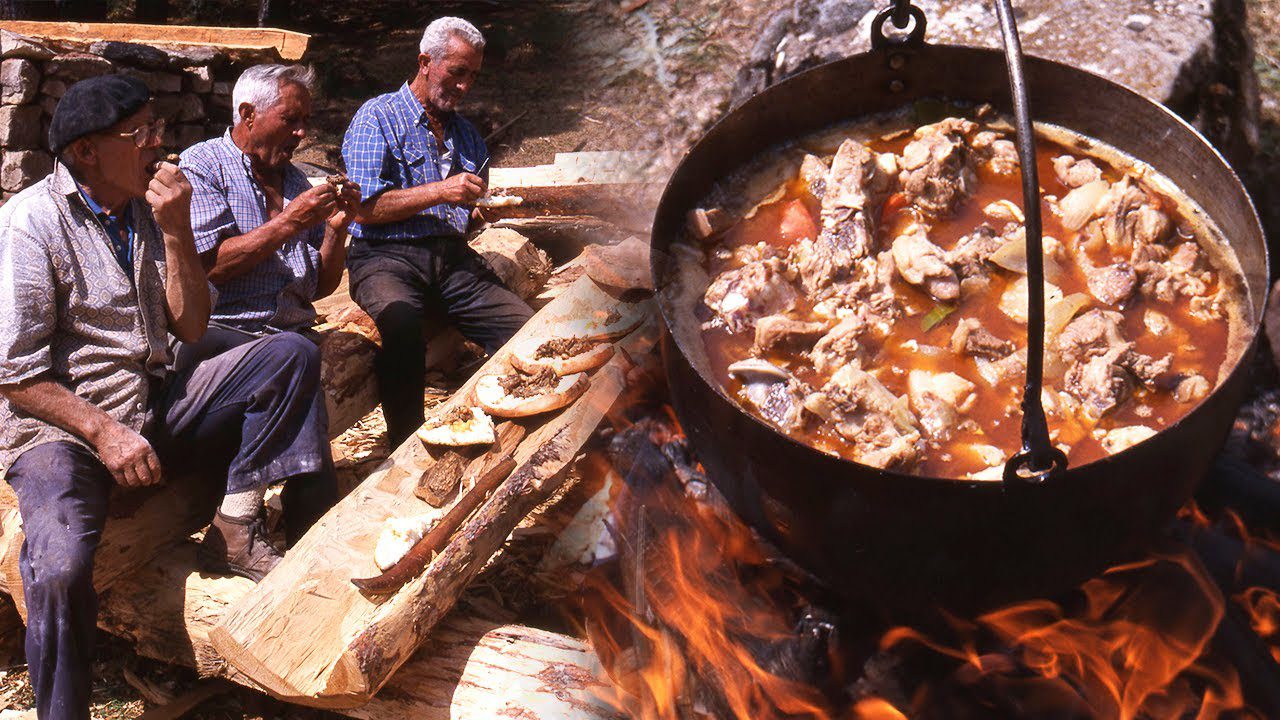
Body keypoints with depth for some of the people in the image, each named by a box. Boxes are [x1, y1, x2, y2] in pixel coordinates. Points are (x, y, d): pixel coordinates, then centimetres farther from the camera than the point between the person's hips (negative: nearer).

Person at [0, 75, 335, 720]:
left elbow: (190, 327, 4)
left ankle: (234, 531, -12)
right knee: (61, 565, -34)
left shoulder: (147, 209, 8)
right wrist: (104, 433, -20)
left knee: (291, 355, -9)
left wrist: (176, 231, -7)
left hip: (154, 410, 6)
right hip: (59, 424, -6)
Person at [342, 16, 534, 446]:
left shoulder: (465, 132, 25)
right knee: (400, 322, -40)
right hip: (387, 256, -5)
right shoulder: (378, 118, 4)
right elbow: (365, 208, -6)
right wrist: (440, 192, -11)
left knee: (526, 330, -21)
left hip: (453, 256, 6)